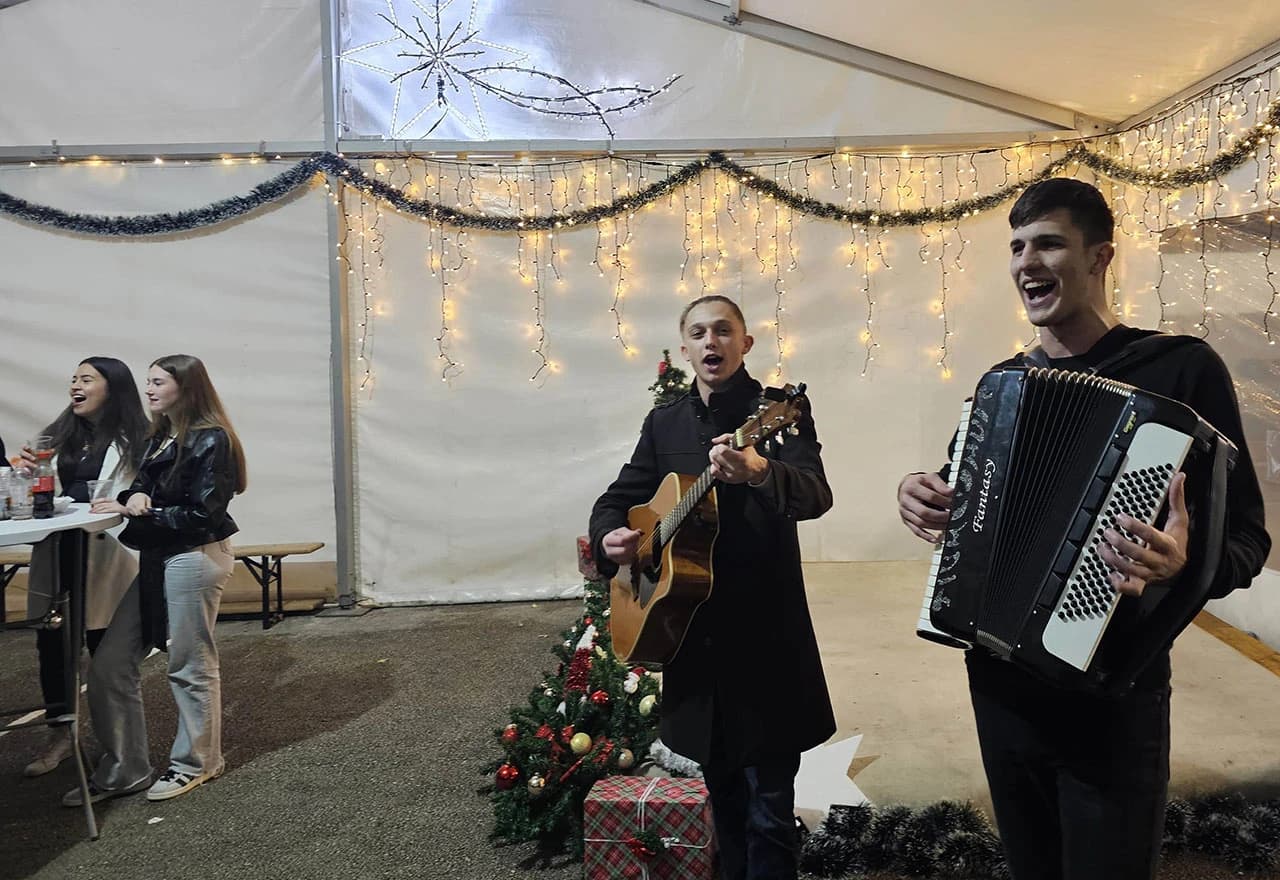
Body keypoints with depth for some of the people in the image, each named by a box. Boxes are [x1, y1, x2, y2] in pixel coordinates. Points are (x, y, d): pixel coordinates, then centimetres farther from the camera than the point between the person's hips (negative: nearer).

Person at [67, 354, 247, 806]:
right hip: (156, 558, 9)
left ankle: (196, 762, 24)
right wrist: (135, 497, -9)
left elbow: (202, 514, -16)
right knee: (109, 664, 7)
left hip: (194, 559, -9)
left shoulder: (210, 440, -13)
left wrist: (139, 511, -14)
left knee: (190, 666, 5)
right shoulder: (161, 437, 13)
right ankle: (122, 770, 20)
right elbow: (144, 488, 14)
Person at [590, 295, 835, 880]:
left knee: (769, 806, 3)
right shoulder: (664, 422, 8)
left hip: (765, 634, -4)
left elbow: (816, 496, -22)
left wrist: (760, 472, -44)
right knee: (722, 792, 20)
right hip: (694, 632, 5)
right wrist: (609, 536, -9)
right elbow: (617, 499, 14)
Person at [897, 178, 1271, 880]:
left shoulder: (1181, 367, -9)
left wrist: (1182, 563, -32)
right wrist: (923, 496, -5)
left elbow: (1245, 539, -10)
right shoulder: (1003, 381, 7)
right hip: (1000, 681, 5)